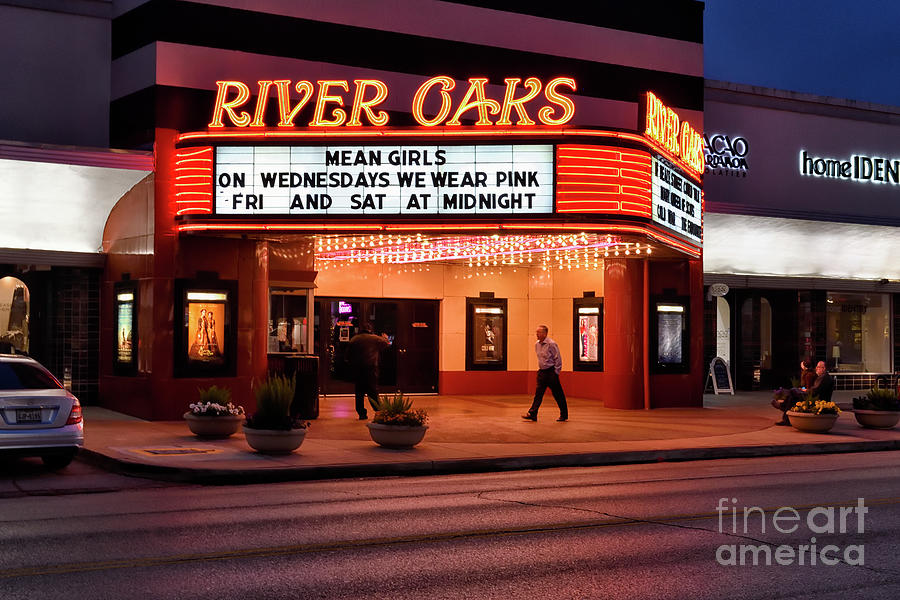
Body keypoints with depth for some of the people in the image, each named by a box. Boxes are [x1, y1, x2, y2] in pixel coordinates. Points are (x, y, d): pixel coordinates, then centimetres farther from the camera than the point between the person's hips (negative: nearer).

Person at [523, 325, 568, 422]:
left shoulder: (551, 344, -16)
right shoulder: (537, 344, 7)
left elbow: (558, 359, -13)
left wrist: (556, 373, -13)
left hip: (551, 372, -7)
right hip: (542, 372, 7)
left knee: (558, 394, 2)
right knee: (538, 394, 1)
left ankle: (564, 415, 13)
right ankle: (532, 414, -3)